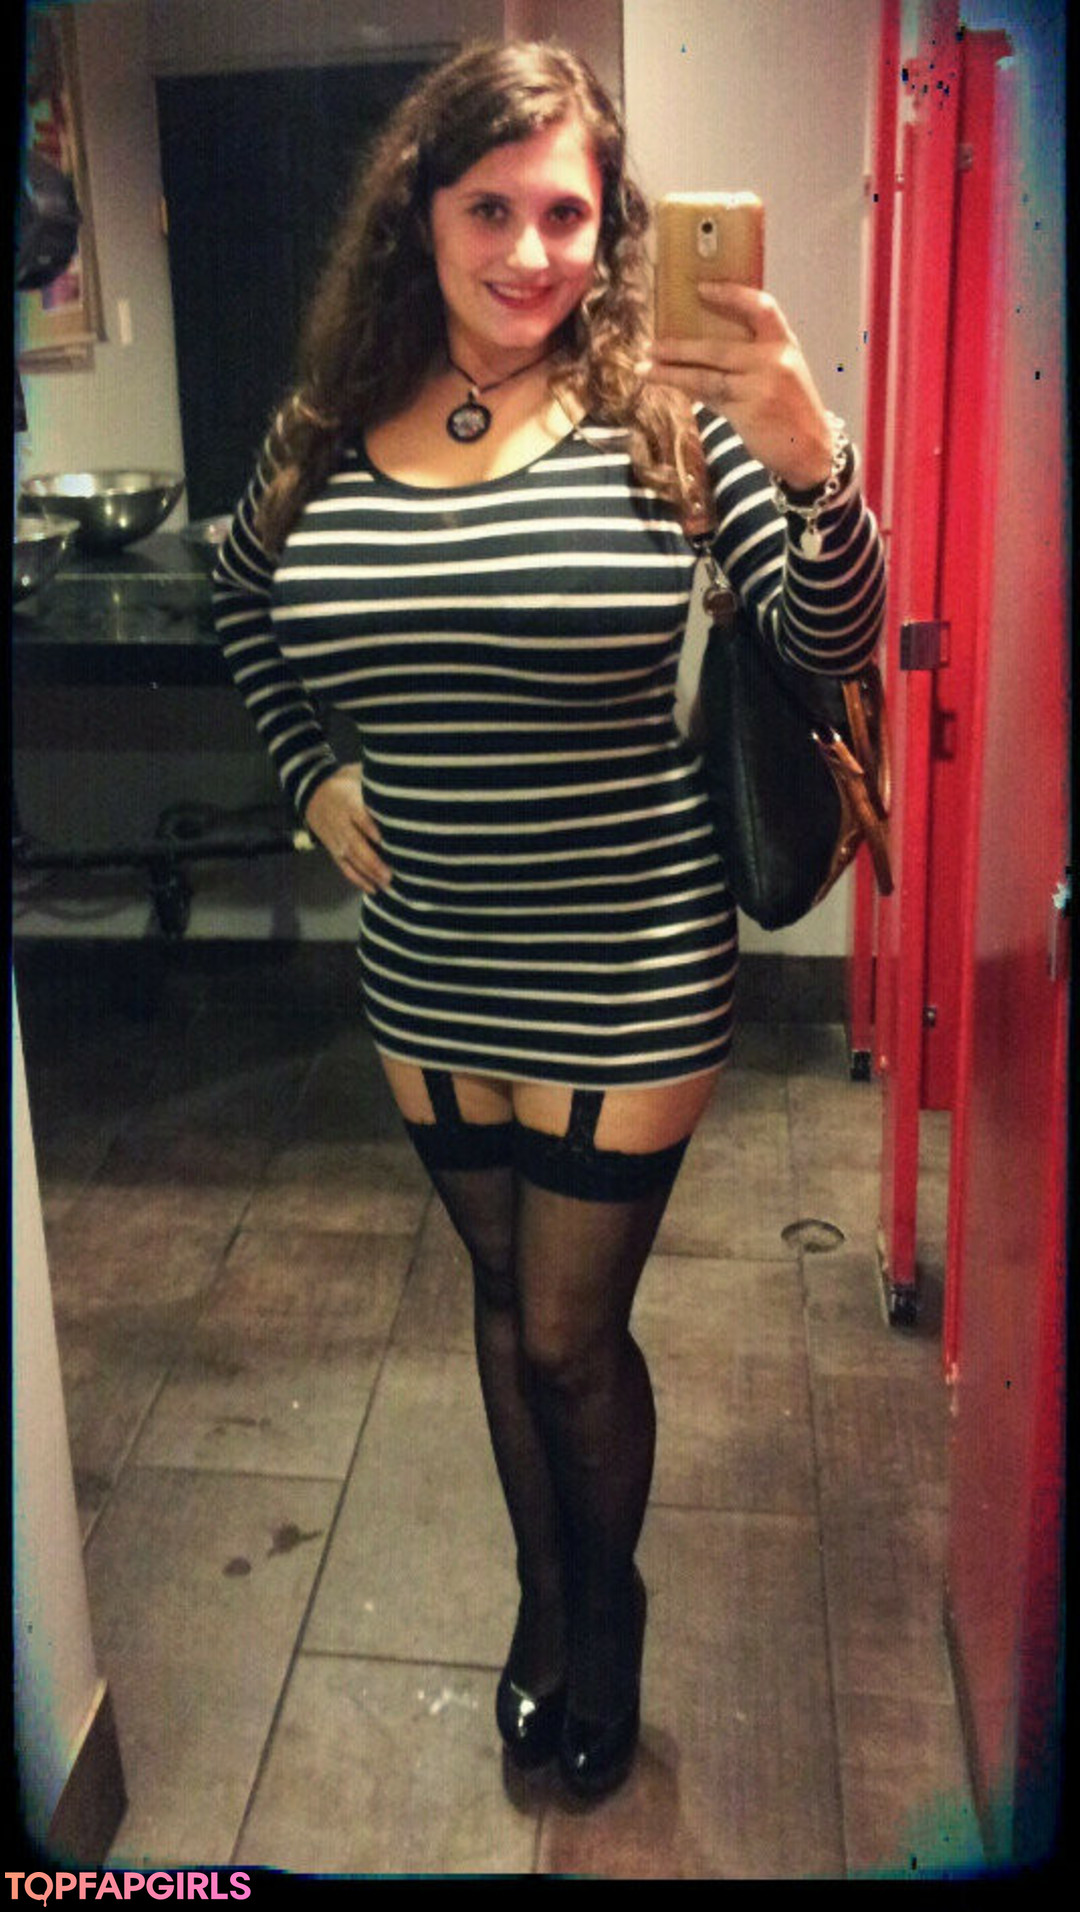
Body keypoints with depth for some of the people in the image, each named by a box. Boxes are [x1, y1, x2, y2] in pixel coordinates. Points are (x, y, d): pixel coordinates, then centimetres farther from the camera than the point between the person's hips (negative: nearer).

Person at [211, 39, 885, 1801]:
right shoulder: (330, 430, -1)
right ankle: (544, 1602, 47)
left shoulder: (664, 411, -11)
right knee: (505, 1302, 21)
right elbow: (242, 604, 18)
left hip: (624, 989, -4)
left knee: (569, 1335, 10)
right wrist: (313, 777, 6)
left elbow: (832, 643, -16)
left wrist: (810, 462, -35)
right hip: (426, 977, 4)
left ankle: (607, 1610, 42)